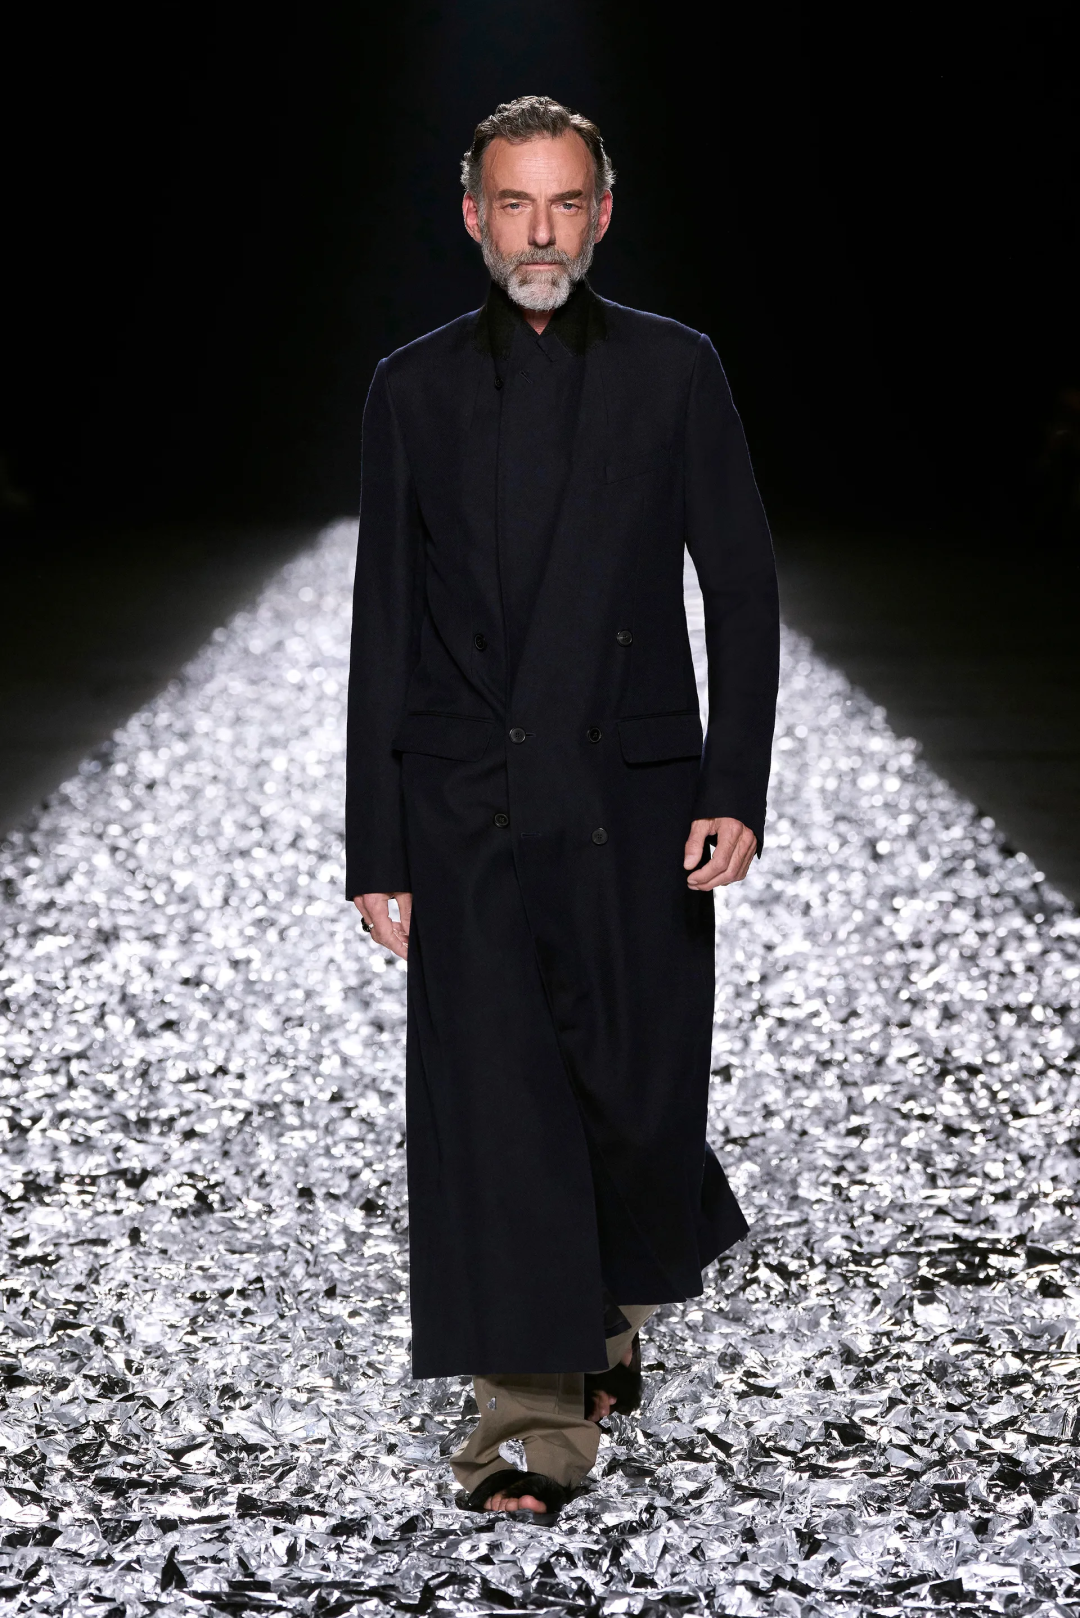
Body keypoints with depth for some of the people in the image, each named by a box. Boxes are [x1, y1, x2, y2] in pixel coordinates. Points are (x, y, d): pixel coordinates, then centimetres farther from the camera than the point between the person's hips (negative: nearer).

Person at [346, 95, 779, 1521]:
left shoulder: (673, 371, 4)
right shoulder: (414, 388, 6)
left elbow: (742, 591, 3)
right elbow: (384, 629, 7)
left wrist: (734, 792, -8)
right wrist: (376, 851, 3)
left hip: (633, 807, 0)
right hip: (466, 814, 1)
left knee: (636, 1095, 5)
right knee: (491, 1106, -4)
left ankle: (621, 1298, 37)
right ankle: (533, 1419, 3)